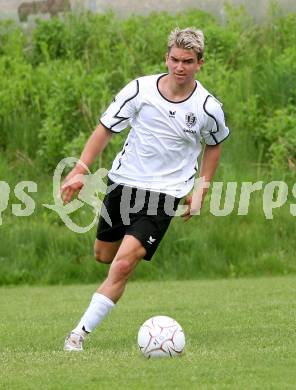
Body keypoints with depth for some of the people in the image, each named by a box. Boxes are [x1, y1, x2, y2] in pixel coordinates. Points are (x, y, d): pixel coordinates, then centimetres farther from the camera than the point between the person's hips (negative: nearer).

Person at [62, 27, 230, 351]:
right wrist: (79, 171, -8)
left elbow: (214, 145, 13)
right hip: (123, 182, 3)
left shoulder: (208, 108, -9)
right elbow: (105, 129, 0)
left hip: (165, 194, -3)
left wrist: (202, 190, 9)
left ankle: (80, 333, -13)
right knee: (103, 255, 18)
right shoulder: (140, 89, -9)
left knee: (123, 265, -18)